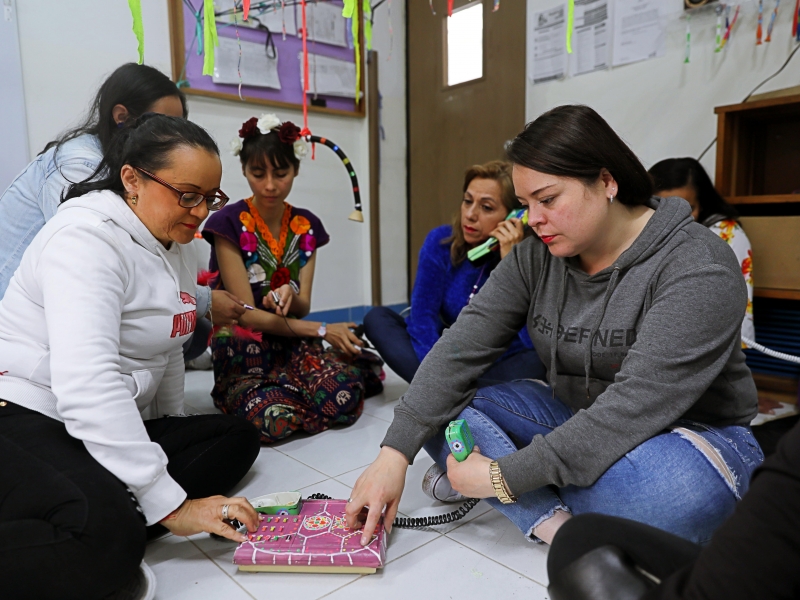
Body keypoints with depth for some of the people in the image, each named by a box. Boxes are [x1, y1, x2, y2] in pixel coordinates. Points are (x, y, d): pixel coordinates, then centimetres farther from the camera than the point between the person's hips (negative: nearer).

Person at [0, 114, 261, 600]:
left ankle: (116, 513, -18)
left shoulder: (171, 244, 10)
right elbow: (86, 384, -30)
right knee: (108, 535, -35)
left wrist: (173, 436, 20)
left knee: (237, 436, -4)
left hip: (109, 427, 10)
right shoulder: (87, 236, -18)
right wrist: (171, 505, -30)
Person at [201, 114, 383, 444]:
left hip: (293, 343, 3)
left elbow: (303, 306, 3)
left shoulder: (307, 226, 6)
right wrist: (322, 330, -14)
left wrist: (290, 296, -22)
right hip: (244, 351, -3)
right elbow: (246, 314, -11)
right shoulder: (229, 223, -9)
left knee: (343, 396, -27)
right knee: (271, 419, -32)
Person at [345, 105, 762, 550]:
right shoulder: (535, 257, -6)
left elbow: (638, 405, -29)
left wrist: (505, 475, -29)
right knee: (441, 415, -12)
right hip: (574, 416, 5)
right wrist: (396, 452, -23)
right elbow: (463, 347, -14)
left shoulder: (697, 268, -22)